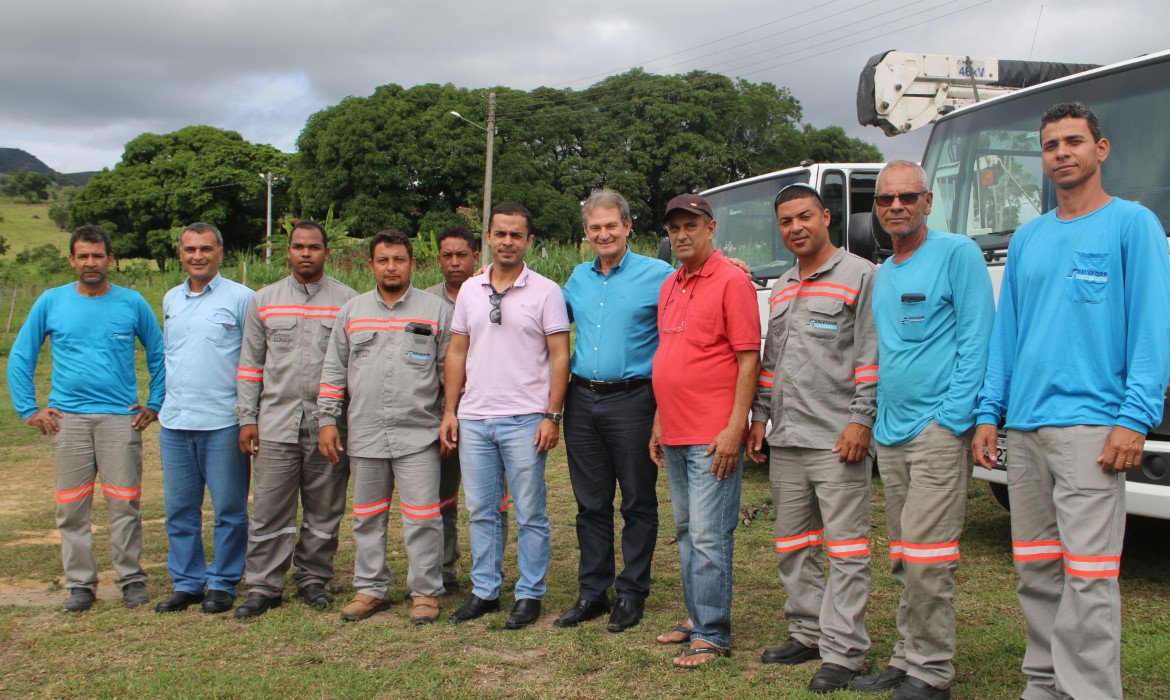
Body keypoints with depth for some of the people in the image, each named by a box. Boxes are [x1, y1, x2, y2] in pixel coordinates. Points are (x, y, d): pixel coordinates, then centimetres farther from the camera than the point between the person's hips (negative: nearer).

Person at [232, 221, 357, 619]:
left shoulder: (348, 301, 3)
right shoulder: (264, 301, 10)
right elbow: (250, 363, 11)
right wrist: (247, 418, 4)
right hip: (275, 424, 1)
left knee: (324, 510, 7)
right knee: (269, 510, 1)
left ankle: (313, 579, 20)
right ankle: (264, 586, 10)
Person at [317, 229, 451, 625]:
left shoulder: (436, 310, 3)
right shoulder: (352, 311, 11)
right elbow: (334, 371, 11)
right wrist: (327, 420, 5)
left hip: (418, 435, -3)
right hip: (364, 435, 3)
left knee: (422, 518, -3)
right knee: (367, 518, 11)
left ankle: (426, 592, 9)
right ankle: (371, 589, 23)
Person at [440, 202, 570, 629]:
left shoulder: (545, 292, -3)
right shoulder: (470, 291, 11)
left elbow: (560, 356, -5)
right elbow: (457, 352, 13)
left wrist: (552, 416, -10)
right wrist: (449, 411, 8)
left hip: (524, 420, -4)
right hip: (473, 419, 5)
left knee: (530, 514, 3)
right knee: (481, 511, 12)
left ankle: (529, 595, 14)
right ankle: (484, 591, 23)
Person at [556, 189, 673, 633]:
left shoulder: (658, 276, -4)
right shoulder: (579, 278, 13)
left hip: (631, 400, -5)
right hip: (582, 400, 5)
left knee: (637, 504, 4)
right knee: (591, 503, 11)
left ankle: (631, 594, 15)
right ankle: (592, 592, 20)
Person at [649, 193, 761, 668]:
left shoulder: (731, 281, -8)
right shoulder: (669, 286, 16)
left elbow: (749, 359, -12)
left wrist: (735, 427, -17)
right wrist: (659, 422, 17)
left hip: (713, 437, -8)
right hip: (675, 434, 8)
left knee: (708, 536, -5)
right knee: (686, 532, 14)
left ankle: (713, 635, 3)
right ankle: (698, 619, 25)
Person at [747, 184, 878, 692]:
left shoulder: (859, 275, -3)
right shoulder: (782, 287, 18)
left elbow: (871, 355, -10)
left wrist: (861, 420, -16)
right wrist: (760, 417, 17)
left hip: (837, 440, -7)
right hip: (785, 441, 8)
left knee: (845, 547, -3)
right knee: (793, 545, 13)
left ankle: (842, 652, 2)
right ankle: (806, 632, 26)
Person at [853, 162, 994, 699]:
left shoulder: (957, 254, -5)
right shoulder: (882, 275, 18)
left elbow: (975, 341, -11)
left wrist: (952, 419, -16)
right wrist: (879, 420, 15)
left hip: (937, 429, -8)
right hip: (890, 433, 8)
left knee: (926, 557, -8)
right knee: (904, 560, 12)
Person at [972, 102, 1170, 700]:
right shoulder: (1026, 239, 18)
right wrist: (988, 413, 11)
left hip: (1089, 425, -6)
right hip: (1024, 427, 6)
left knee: (1087, 577, -8)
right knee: (1035, 571, 11)